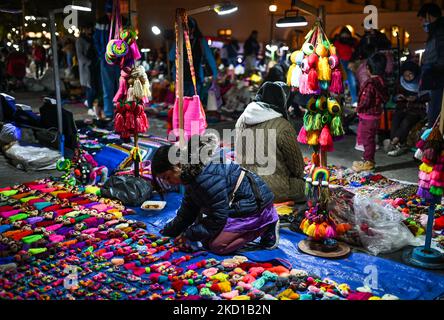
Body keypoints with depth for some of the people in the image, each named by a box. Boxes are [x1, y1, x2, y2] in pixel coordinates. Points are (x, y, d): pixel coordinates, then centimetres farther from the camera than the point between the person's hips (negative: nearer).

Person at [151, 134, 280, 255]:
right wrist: (166, 232, 13)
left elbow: (218, 218, -24)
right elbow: (186, 212, 14)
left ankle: (266, 226, -3)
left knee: (216, 245, -14)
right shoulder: (192, 174, 2)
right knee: (206, 239, 9)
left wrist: (188, 235, -15)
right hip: (238, 204, 10)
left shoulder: (206, 177, -31)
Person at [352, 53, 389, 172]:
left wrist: (358, 109, -4)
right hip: (376, 114, 9)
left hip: (367, 116, -9)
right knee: (371, 139, 17)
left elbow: (365, 100, -22)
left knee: (367, 139, 1)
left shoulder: (370, 83, -22)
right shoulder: (381, 81, 5)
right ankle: (370, 160, 27)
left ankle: (368, 162, 9)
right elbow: (385, 98, 13)